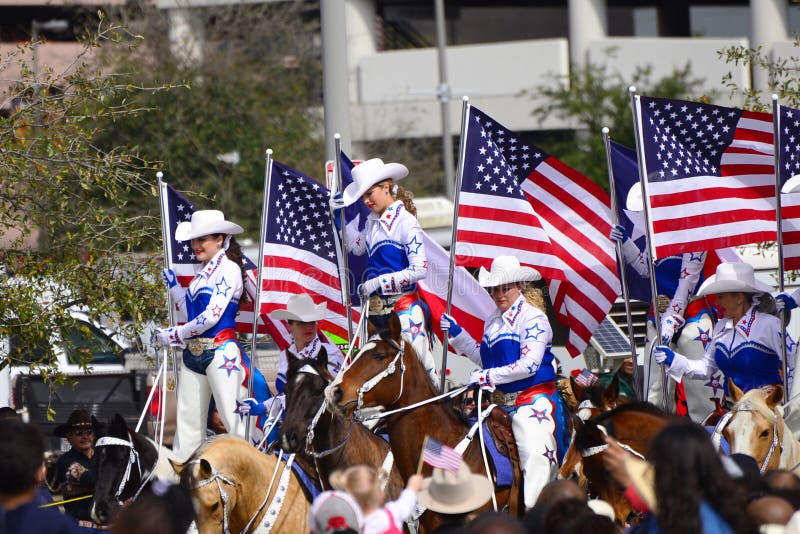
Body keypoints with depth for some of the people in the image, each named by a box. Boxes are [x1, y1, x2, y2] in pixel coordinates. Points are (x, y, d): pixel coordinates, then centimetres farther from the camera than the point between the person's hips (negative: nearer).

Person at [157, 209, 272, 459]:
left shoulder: (229, 269, -8)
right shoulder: (203, 272, 17)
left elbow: (212, 315, -15)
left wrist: (176, 335, -7)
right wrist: (172, 283, 22)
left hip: (220, 352, -8)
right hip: (192, 353, 8)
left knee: (234, 418, -11)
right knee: (187, 421, 8)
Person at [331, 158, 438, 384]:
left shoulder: (406, 223, -12)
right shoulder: (373, 221, 11)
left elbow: (419, 270, -18)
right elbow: (357, 246, 31)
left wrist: (378, 282, -18)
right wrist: (340, 215, 24)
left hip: (403, 307, -8)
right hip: (375, 309, 8)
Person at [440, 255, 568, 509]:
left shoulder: (532, 317, -9)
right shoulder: (494, 321, 15)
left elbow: (529, 364, -18)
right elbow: (485, 358, 28)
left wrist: (487, 376, -16)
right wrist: (457, 333, 20)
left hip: (533, 399, -8)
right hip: (501, 402, 8)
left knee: (536, 453, -23)